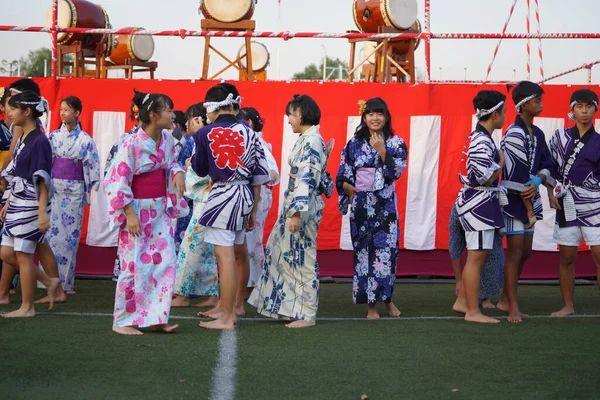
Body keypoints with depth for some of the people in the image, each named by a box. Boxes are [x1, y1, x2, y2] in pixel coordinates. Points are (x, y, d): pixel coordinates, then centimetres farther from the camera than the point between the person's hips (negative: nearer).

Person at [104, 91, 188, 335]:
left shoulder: (167, 139, 3)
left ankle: (156, 317, 14)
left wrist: (178, 173, -2)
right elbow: (117, 181, -17)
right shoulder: (132, 144, -18)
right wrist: (129, 214, -19)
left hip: (161, 210, 7)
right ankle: (122, 321, 8)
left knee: (165, 264, 4)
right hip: (138, 211, -7)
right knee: (135, 266, -4)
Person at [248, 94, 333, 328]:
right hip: (294, 204, 10)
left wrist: (297, 212, -24)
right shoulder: (306, 139, 12)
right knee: (282, 254, 14)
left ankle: (307, 315, 5)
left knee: (302, 259, -3)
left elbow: (306, 180, -22)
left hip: (303, 207, -10)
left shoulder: (312, 141, -17)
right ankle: (290, 307, 22)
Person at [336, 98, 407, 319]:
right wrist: (350, 189, -8)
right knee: (363, 250, 0)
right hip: (360, 203, 1)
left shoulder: (396, 143, 2)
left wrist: (382, 151, -17)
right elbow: (343, 174, 7)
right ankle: (371, 304, 6)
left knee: (385, 249, -4)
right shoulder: (354, 143, 6)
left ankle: (386, 298, 14)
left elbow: (397, 170, -9)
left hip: (385, 204, -1)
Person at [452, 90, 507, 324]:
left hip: (480, 203, 11)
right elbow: (487, 177, -23)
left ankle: (462, 302, 26)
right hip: (479, 203, -11)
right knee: (476, 258, -5)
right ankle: (473, 312, 0)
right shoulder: (482, 142, -19)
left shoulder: (478, 138, 14)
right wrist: (502, 163, -8)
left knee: (477, 257, 18)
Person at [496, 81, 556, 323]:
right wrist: (529, 210, -16)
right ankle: (513, 309, 2)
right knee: (515, 254, -4)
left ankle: (505, 300, 26)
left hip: (530, 198, 8)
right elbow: (518, 176, -18)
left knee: (525, 252, 14)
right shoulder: (514, 134, -15)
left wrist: (537, 182, -15)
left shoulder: (537, 134, 10)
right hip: (514, 201, -8)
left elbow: (547, 165, 8)